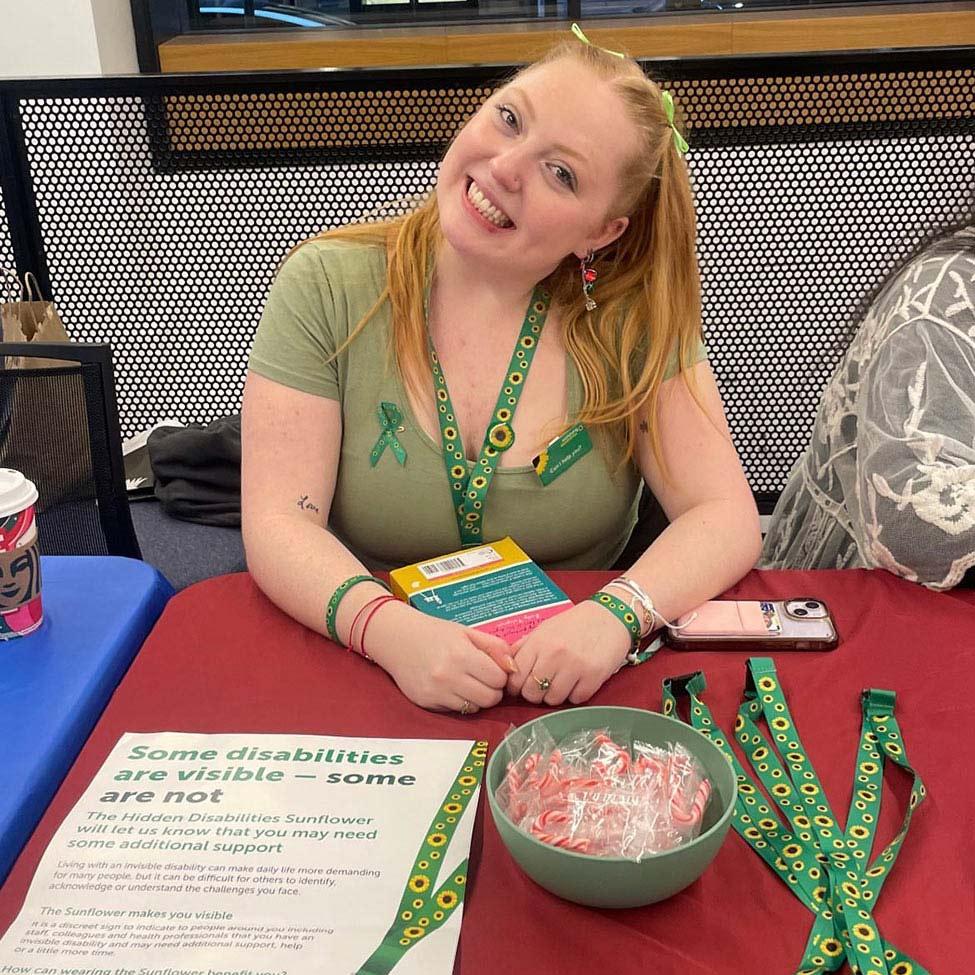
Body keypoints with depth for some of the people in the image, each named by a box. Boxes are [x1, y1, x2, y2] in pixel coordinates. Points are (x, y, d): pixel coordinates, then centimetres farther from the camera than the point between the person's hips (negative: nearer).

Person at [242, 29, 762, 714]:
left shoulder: (633, 318, -7)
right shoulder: (326, 288, -8)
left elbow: (726, 517, -8)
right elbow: (278, 523, -11)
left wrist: (616, 615, -27)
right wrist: (391, 629, -29)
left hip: (575, 685, 3)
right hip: (374, 677, -2)